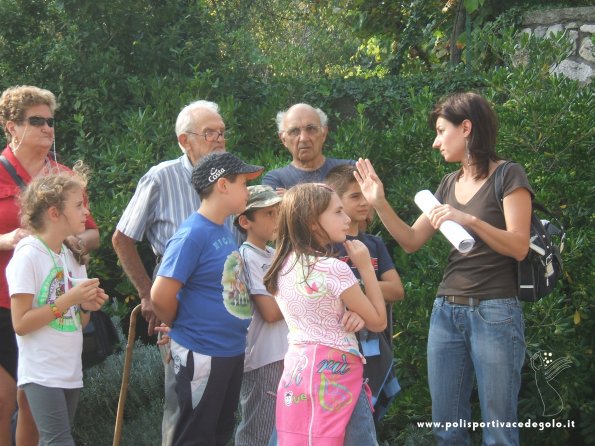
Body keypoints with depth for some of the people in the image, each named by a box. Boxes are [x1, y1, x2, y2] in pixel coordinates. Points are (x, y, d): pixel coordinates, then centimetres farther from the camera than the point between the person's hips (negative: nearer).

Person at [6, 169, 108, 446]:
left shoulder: (71, 257, 11)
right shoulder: (27, 256, -12)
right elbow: (20, 324, -17)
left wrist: (86, 306, -4)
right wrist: (68, 300, -19)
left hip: (71, 371, 8)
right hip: (42, 375, -8)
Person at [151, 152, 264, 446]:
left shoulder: (224, 231, 8)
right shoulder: (192, 234, -18)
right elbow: (161, 296, -21)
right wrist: (184, 327, -4)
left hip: (232, 352, 8)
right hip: (201, 355, -8)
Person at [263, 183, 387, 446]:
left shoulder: (284, 265, 6)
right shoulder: (333, 269, -15)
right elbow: (377, 322, -6)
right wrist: (365, 267, -3)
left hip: (297, 369, 8)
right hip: (332, 374, -8)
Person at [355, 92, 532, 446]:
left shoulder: (508, 176, -6)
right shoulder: (450, 184, 14)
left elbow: (519, 247, -14)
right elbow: (412, 240, 14)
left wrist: (470, 220, -25)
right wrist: (380, 203, 2)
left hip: (495, 313, -7)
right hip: (447, 311, 7)